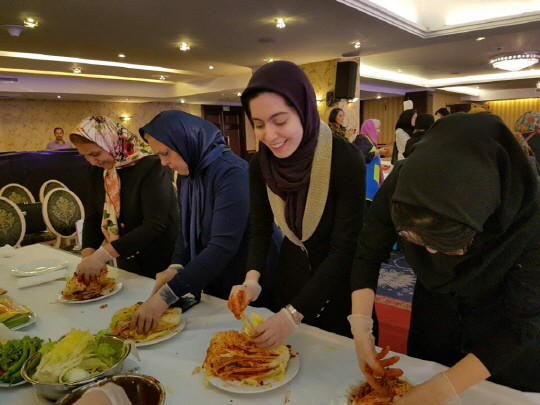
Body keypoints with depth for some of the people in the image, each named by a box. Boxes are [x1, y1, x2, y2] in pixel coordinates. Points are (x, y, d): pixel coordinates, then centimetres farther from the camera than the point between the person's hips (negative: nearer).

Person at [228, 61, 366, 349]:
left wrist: (294, 314, -29)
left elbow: (343, 250, -26)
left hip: (339, 282, -3)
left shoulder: (347, 160, -28)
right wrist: (252, 279, -22)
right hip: (291, 274, 4)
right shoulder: (260, 164, -13)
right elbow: (260, 231, -4)